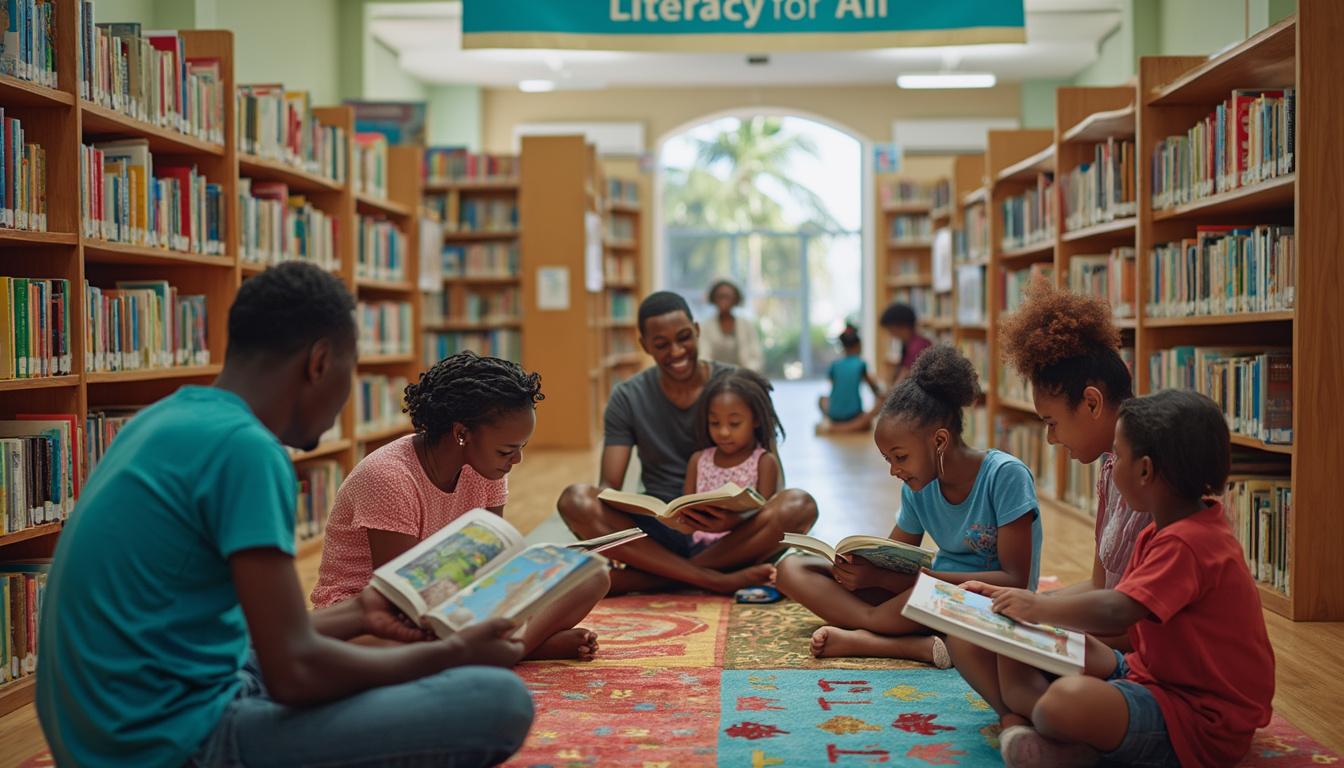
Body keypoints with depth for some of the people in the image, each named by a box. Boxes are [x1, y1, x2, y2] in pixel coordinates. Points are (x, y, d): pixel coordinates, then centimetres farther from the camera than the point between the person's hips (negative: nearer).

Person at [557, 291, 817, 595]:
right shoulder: (628, 398, 5)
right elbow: (609, 486, 0)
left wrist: (738, 517, -26)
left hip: (727, 532, -1)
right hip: (659, 532, 1)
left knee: (799, 505, -30)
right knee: (575, 500, -26)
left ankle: (656, 576, -26)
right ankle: (714, 579, -30)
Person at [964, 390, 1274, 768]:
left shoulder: (1185, 544, -24)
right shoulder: (1162, 532, 11)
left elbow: (1114, 612, -34)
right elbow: (1118, 601, 12)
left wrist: (1039, 607, -18)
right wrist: (1037, 604, 1)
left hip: (1204, 723, -11)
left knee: (1068, 698, -39)